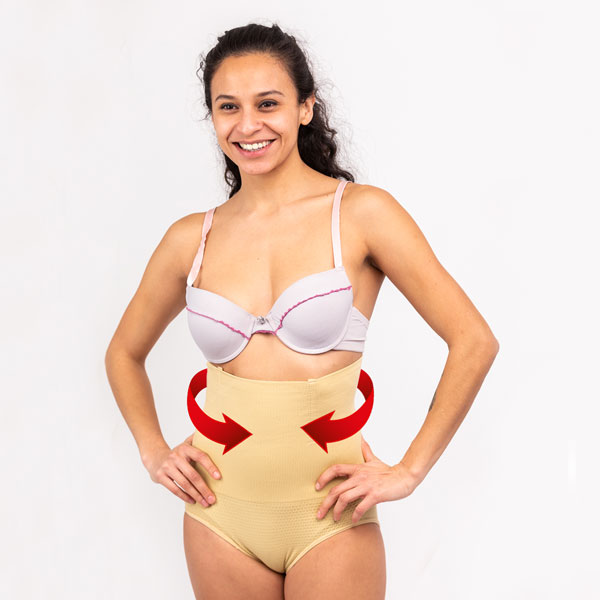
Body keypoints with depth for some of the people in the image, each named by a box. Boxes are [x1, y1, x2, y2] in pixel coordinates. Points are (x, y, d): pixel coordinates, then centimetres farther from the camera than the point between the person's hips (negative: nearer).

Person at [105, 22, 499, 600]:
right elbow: (124, 352, 19)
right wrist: (154, 452, 7)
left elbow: (474, 341, -8)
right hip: (221, 515, 3)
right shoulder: (191, 238, 2)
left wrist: (410, 470, -8)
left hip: (328, 518, -3)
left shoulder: (361, 213, -7)